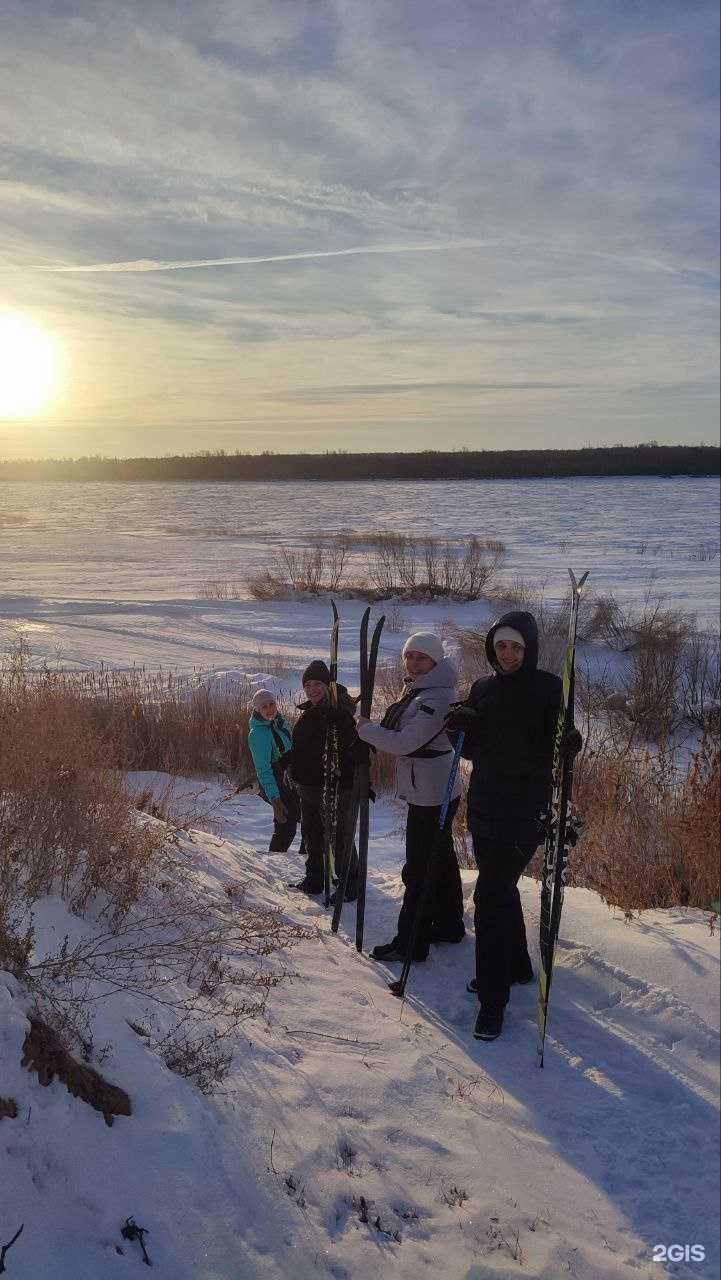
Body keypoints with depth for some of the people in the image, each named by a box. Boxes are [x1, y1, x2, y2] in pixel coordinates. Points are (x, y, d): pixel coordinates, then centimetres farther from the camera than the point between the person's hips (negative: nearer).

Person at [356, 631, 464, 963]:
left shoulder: (436, 699, -22)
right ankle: (449, 926, 35)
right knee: (441, 860, 20)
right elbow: (405, 735, 21)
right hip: (429, 792, 10)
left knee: (419, 870, -2)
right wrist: (374, 729, 5)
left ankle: (409, 944, 7)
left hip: (430, 796, -10)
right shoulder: (417, 691, 10)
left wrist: (366, 729, -12)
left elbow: (404, 743, -25)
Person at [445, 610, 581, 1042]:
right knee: (500, 888, 19)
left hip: (524, 808, -6)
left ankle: (493, 998, -2)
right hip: (485, 804, 6)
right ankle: (516, 966, 39)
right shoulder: (483, 688, 9)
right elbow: (472, 750, 12)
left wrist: (570, 741, -29)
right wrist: (460, 725, -8)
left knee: (491, 894, -11)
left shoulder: (548, 688, -7)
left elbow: (559, 748, -6)